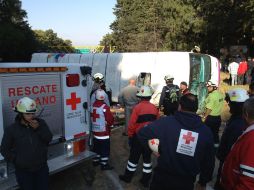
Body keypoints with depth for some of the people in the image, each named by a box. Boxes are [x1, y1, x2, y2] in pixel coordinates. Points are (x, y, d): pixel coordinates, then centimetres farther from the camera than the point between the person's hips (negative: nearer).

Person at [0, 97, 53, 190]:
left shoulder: (40, 123, -4)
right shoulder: (11, 129, -10)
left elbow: (49, 139, -8)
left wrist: (39, 128, -21)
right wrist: (16, 160, -11)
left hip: (42, 168, 2)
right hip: (24, 171, -2)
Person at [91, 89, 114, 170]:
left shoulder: (92, 105, -2)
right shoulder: (105, 107, -22)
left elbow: (91, 117, 9)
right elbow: (110, 120, -18)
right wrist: (108, 124, 3)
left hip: (95, 131, 7)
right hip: (104, 132, -7)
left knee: (96, 146, 21)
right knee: (105, 148, 4)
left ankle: (95, 161, 34)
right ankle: (104, 164, 11)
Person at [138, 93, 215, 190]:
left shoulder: (166, 122, -16)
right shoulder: (206, 132, -5)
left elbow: (142, 133, -19)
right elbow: (209, 161, 2)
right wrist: (203, 182, 16)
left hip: (163, 177, -2)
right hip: (187, 182, 2)